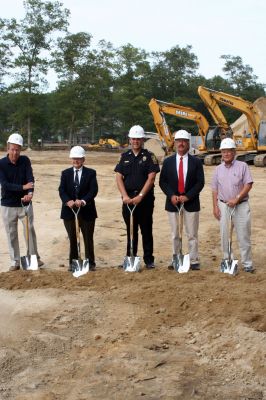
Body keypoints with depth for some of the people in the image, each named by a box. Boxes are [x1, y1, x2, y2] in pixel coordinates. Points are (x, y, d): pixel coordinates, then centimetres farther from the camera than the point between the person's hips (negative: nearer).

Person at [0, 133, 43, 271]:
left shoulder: (25, 160, -3)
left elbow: (30, 178, -16)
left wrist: (30, 193, -35)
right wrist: (23, 187, -29)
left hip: (25, 203, 1)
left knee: (30, 230, 7)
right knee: (11, 234, 6)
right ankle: (15, 262, 16)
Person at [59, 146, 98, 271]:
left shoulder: (91, 173, 2)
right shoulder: (65, 173, 8)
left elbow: (93, 190, -9)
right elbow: (62, 190, -3)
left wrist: (83, 201, -25)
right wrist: (68, 201, -22)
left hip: (86, 210, -2)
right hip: (69, 210, 2)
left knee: (88, 238, 5)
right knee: (72, 239, 9)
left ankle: (90, 262, 15)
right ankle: (73, 262, 19)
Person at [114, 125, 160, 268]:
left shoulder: (149, 156, 0)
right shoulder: (124, 157, 9)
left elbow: (151, 178, -8)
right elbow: (119, 177, 3)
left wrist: (140, 196, -16)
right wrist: (125, 196, -11)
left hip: (145, 198, -2)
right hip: (128, 199, 3)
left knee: (146, 230, 3)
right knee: (131, 231, 9)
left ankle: (149, 259, 9)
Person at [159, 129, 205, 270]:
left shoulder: (196, 162, 2)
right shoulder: (168, 162, 5)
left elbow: (200, 183, -3)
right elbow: (162, 182, 4)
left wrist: (187, 196, -14)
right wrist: (171, 195, -11)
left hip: (191, 203, -1)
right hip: (173, 202, 1)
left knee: (192, 234, 3)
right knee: (175, 235, 8)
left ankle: (194, 261, 10)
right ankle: (175, 260, 16)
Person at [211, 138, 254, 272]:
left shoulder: (242, 166, -2)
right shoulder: (218, 169, 10)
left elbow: (248, 184, -8)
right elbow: (215, 189, 11)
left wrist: (236, 199, -16)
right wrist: (215, 206, 2)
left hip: (241, 205, -3)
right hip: (223, 206, 3)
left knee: (244, 236, 0)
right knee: (225, 235, 6)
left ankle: (247, 263, 8)